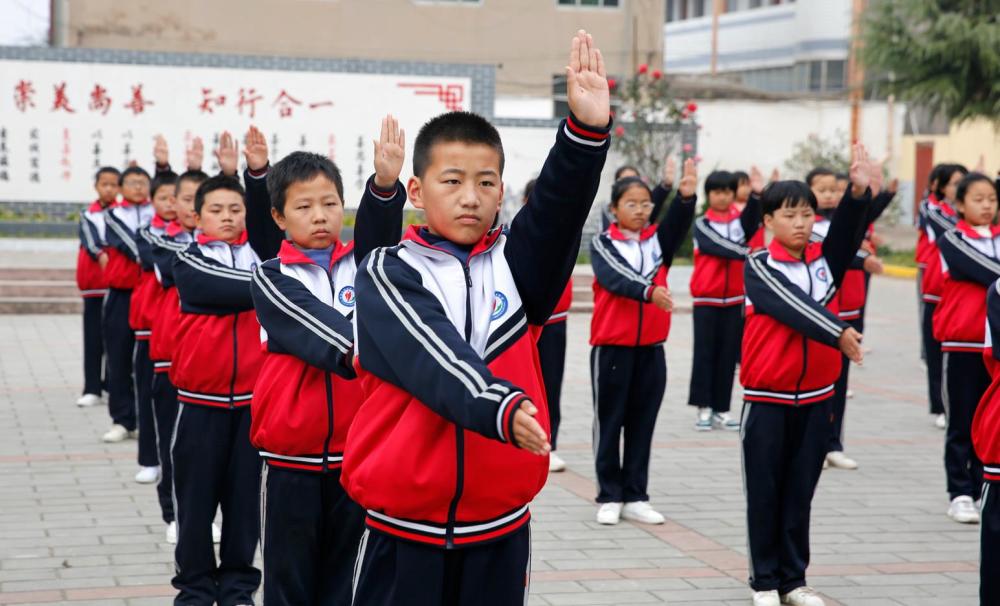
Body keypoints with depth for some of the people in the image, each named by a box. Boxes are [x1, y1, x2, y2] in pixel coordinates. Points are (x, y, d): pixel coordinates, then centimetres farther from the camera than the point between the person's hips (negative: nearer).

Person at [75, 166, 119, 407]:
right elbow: (90, 240, -9)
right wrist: (101, 255, -30)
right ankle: (92, 389, 2)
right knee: (93, 338, 1)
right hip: (94, 284, 2)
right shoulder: (88, 215, 9)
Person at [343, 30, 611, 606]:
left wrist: (587, 130, -33)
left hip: (500, 527, 3)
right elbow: (435, 358, -22)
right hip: (404, 526, -3)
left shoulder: (515, 263, 5)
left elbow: (560, 210, -15)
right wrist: (500, 406, -41)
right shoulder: (388, 273, -5)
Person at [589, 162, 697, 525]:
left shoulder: (658, 241, 6)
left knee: (642, 423, 8)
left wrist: (686, 196, -34)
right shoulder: (602, 245, -4)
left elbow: (678, 226, -15)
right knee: (609, 422, 4)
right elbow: (615, 279, -21)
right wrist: (649, 291, -39)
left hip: (651, 348, 3)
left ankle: (635, 497, 15)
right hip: (611, 347, -3)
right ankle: (610, 497, 12)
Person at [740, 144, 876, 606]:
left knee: (800, 493, 10)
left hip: (817, 397, 4)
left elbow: (847, 232, -14)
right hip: (768, 398, -4)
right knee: (765, 492, 4)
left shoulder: (824, 260, 4)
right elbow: (793, 306, -21)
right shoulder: (758, 267, -7)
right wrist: (838, 332, -33)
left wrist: (858, 192, -32)